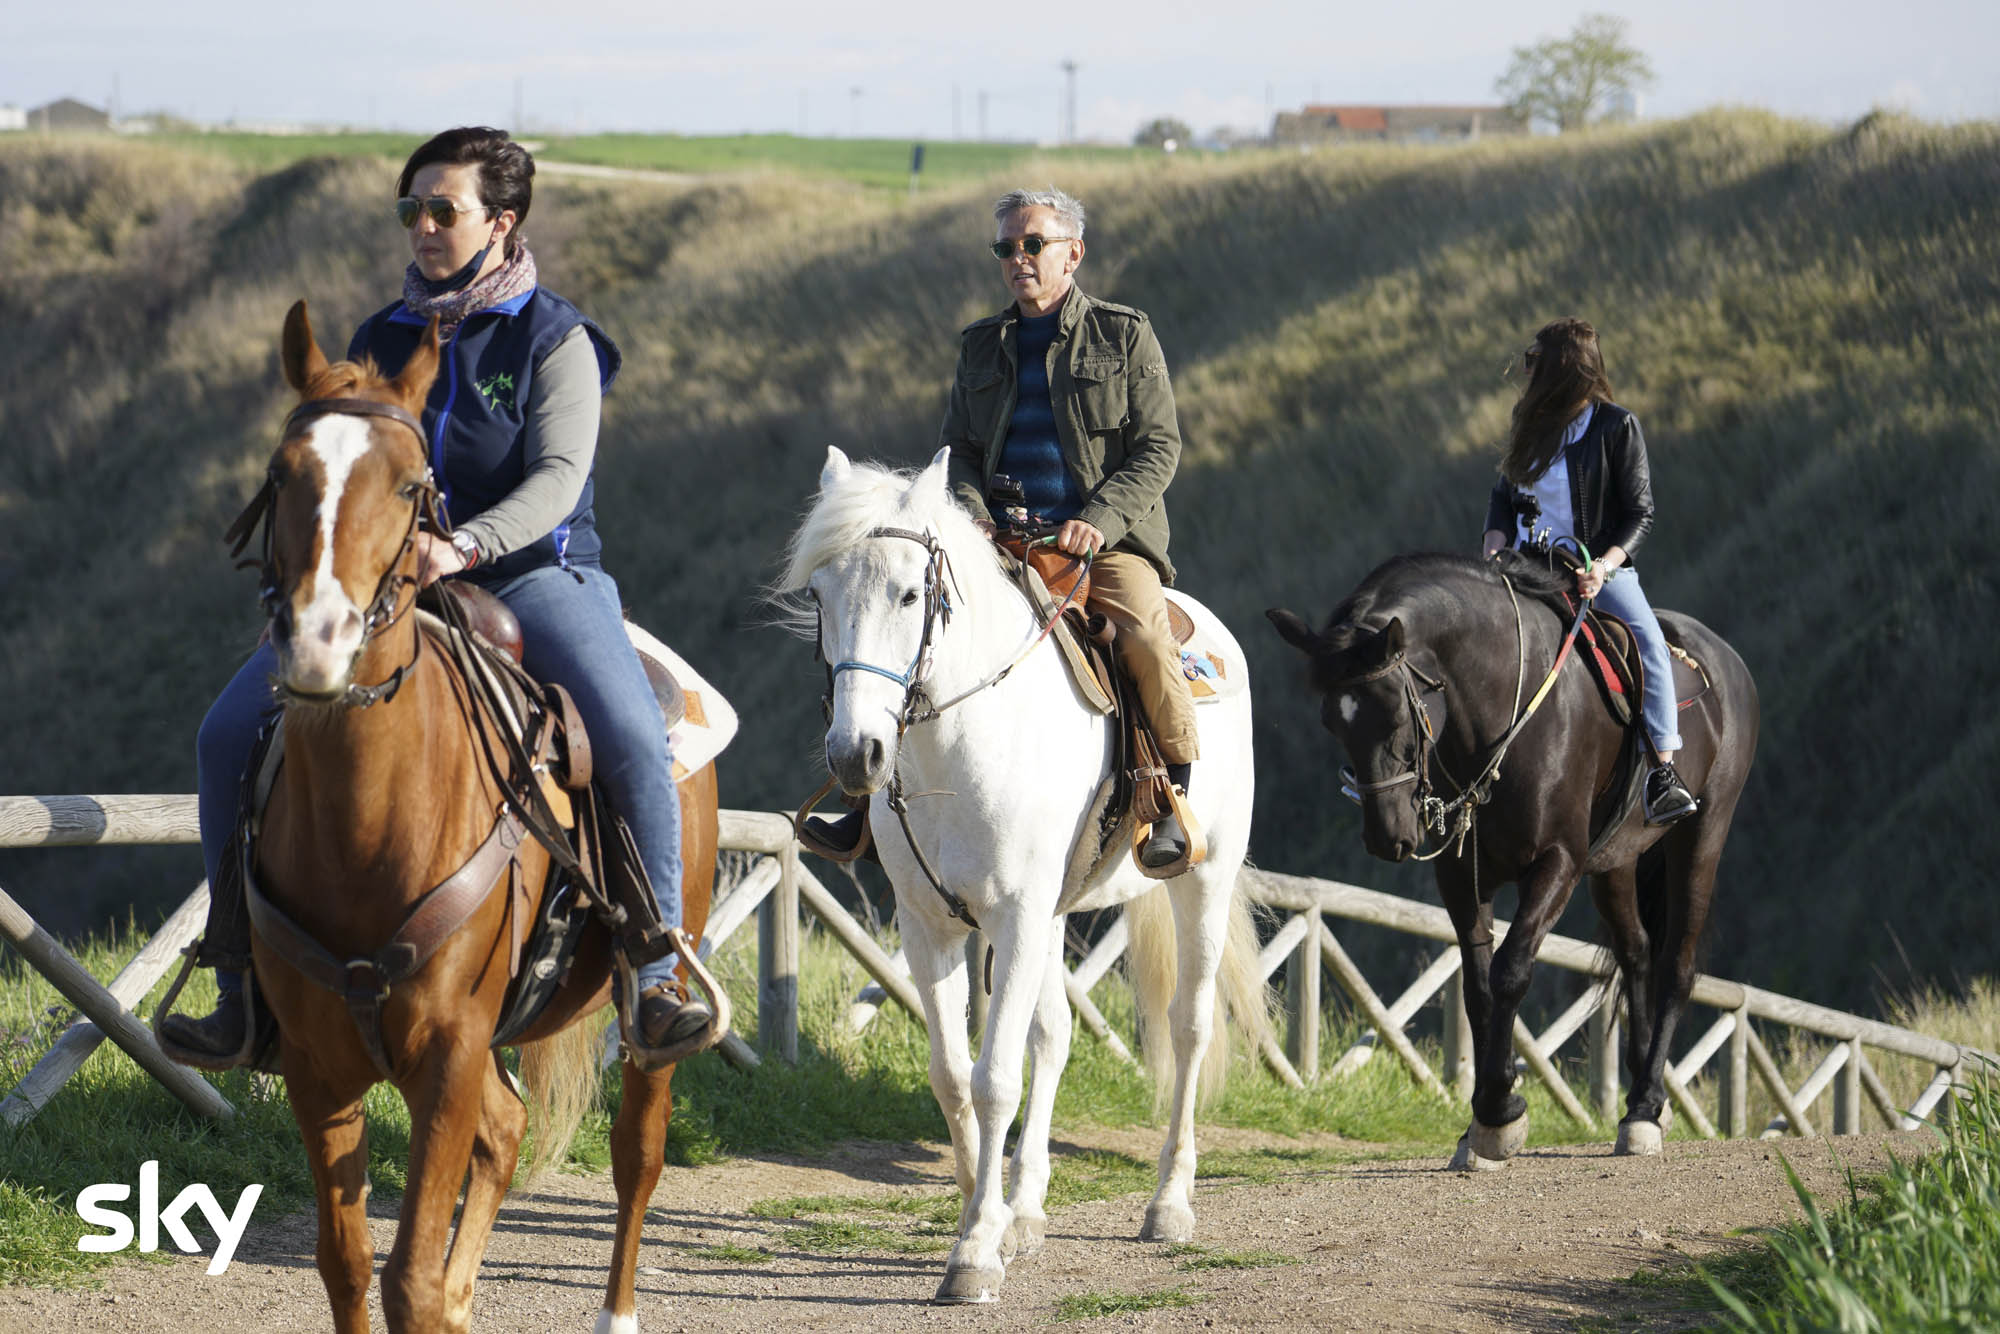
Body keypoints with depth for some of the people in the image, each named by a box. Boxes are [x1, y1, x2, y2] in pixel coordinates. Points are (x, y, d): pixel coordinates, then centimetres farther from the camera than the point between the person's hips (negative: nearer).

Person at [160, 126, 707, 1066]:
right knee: (230, 732, -12)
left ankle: (657, 977, -19)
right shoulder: (381, 342, 12)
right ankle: (240, 988, -7)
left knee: (634, 740, -31)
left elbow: (559, 476, -16)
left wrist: (464, 547, -33)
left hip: (533, 573, -4)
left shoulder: (553, 341, -2)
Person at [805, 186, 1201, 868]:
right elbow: (957, 451, 17)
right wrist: (974, 516, -6)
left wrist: (1099, 520, -16)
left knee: (1145, 636, -32)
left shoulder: (1124, 335, 4)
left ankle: (1177, 797, -16)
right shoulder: (982, 347, 17)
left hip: (1109, 540, -4)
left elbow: (1158, 448, -2)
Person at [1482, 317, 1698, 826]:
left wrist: (1605, 565, -25)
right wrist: (1495, 549, -5)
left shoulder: (1617, 427, -7)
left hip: (1601, 566, -5)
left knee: (1649, 643, -29)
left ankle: (1663, 772, -32)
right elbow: (1503, 495, 16)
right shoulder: (1529, 420, 8)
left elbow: (1640, 513, -8)